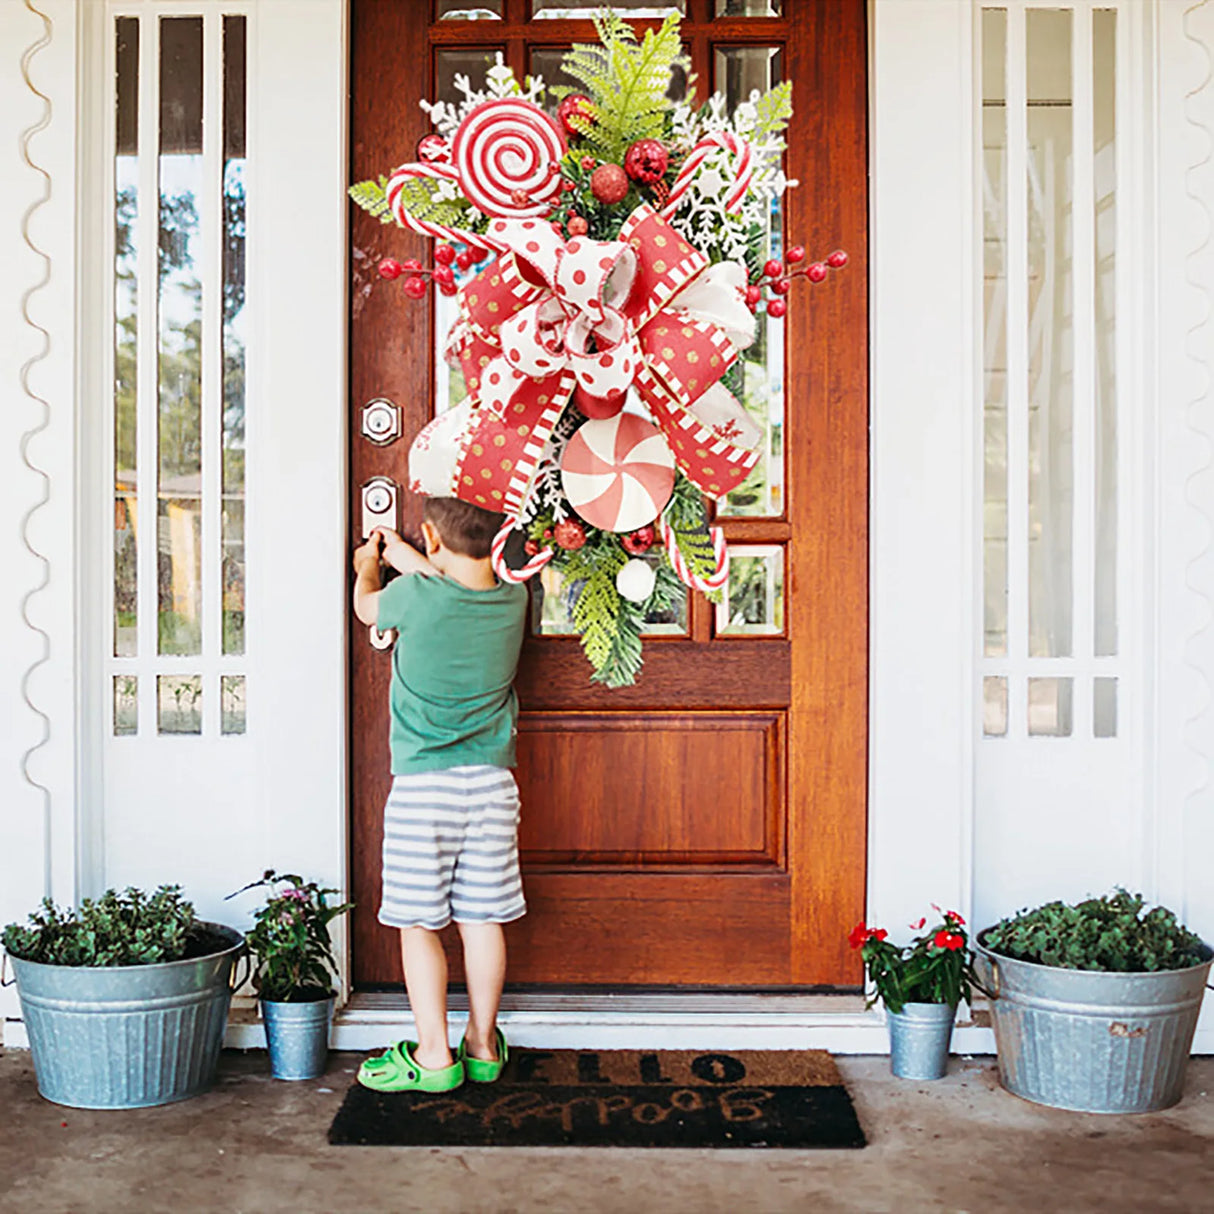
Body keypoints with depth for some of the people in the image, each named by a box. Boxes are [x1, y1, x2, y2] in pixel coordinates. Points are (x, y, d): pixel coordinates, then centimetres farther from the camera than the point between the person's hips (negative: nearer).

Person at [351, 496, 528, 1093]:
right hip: (492, 780, 4)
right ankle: (483, 1044, 21)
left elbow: (367, 607, 9)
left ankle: (433, 1054, 10)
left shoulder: (415, 597, -15)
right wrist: (398, 552, 35)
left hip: (423, 782, -4)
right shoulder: (513, 598, -1)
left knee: (418, 921, 5)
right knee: (482, 918, 11)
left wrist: (366, 568, 32)